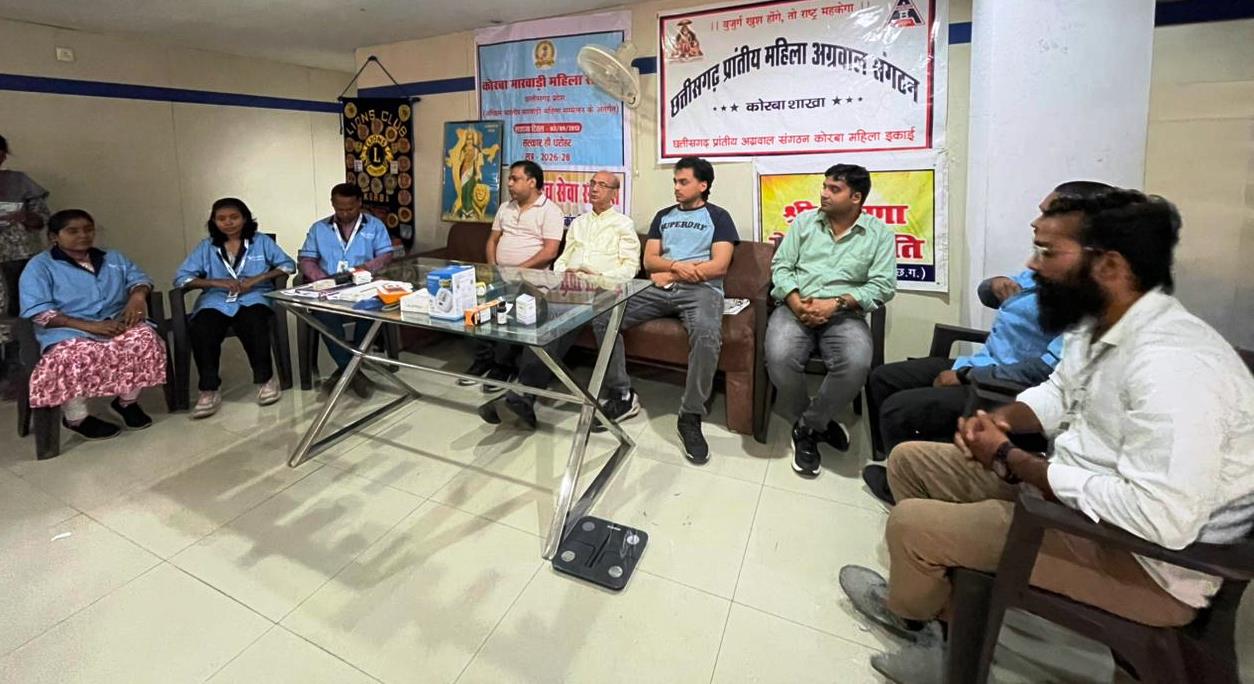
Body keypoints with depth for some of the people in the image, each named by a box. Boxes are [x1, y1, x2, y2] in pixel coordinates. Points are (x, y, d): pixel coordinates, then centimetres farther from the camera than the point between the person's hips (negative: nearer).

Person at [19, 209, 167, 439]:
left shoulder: (113, 258, 20)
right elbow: (39, 312, -9)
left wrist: (138, 295, -11)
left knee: (145, 337, -29)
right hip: (68, 332, -4)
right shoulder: (40, 266, 2)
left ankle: (127, 401, -8)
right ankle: (76, 417, -11)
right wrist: (90, 326, -22)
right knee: (76, 355, -37)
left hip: (117, 324, 4)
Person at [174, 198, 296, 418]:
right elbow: (181, 277, 9)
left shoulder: (261, 241, 14)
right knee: (201, 330, -31)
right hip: (215, 301, 2)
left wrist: (258, 278, -9)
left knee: (253, 324, -37)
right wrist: (217, 282, -9)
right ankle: (209, 390, -24)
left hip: (253, 298, -2)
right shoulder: (206, 247, 16)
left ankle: (266, 379, -20)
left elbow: (288, 265, 5)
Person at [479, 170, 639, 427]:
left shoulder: (624, 224, 13)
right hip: (570, 284, 5)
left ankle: (524, 394, -38)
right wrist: (562, 275, 2)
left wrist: (597, 279, -11)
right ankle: (526, 391, -34)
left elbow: (630, 266, 2)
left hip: (603, 288, -5)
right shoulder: (577, 222, 30)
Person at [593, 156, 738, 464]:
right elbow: (649, 260, 12)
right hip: (660, 288, 5)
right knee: (602, 316, -17)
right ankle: (622, 396, -7)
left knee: (707, 334, -39)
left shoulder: (718, 217, 10)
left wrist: (670, 274, -5)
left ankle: (690, 418, -24)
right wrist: (676, 265, -10)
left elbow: (719, 266, -4)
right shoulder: (663, 216, 23)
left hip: (702, 289, -4)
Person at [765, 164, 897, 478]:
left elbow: (883, 285, -3)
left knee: (856, 364, -32)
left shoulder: (879, 233, 7)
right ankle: (817, 424, -2)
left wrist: (836, 304, -16)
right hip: (796, 307, 1)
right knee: (779, 358, -31)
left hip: (845, 314, -1)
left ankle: (806, 426, -5)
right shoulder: (804, 221, 12)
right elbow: (781, 266, 6)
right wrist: (796, 303, -12)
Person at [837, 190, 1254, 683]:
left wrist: (1011, 461, -24)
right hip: (1070, 489, 9)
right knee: (910, 460, 8)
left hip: (1146, 560, -9)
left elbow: (1161, 518, -34)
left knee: (912, 523, -12)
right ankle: (933, 600, 17)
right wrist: (1001, 420, -6)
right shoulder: (1098, 322, 0)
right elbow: (1058, 392, 16)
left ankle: (908, 611, 23)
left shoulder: (1172, 364, -30)